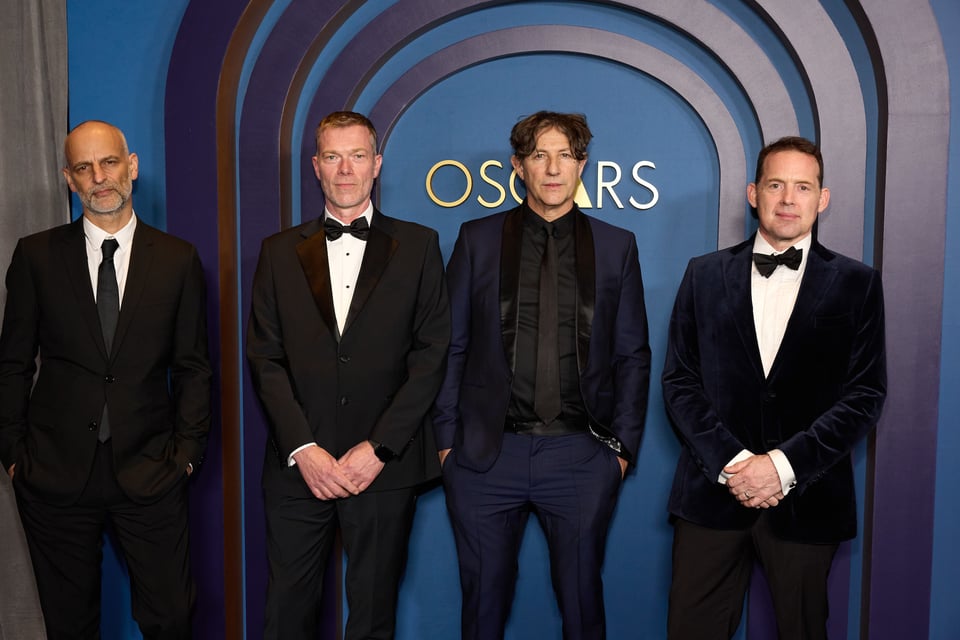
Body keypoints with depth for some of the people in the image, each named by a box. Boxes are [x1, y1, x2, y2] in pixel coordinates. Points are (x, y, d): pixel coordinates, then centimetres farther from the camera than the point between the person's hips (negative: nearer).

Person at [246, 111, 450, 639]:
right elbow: (265, 358, 3)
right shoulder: (280, 251, 9)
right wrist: (303, 449, -9)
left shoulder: (418, 245, 4)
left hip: (384, 467, -1)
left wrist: (379, 447, -10)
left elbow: (431, 354, -2)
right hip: (297, 467, 2)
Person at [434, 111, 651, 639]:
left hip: (582, 456, 0)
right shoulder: (477, 239, 4)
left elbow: (633, 355, 7)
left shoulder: (616, 246, 6)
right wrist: (446, 437, -1)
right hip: (486, 454, 0)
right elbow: (451, 346, 4)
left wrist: (622, 446, 0)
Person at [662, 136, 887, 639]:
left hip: (807, 499, 0)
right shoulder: (705, 275, 6)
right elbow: (678, 381, 2)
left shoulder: (856, 284, 4)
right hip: (713, 493, 1)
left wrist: (785, 463, -13)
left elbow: (866, 393, -2)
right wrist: (731, 462, -11)